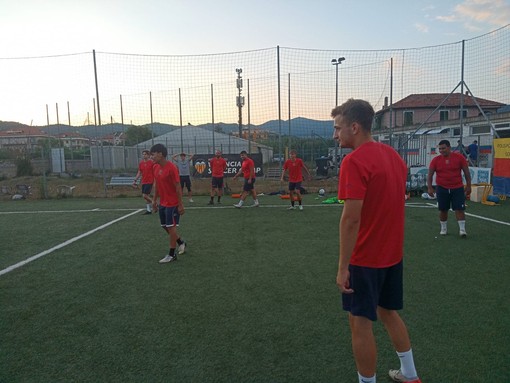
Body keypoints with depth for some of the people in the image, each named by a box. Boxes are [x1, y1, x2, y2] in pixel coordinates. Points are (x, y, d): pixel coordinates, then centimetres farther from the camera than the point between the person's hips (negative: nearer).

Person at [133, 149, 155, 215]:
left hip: (150, 182, -7)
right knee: (145, 195, 8)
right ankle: (149, 210, 17)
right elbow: (139, 173, 16)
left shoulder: (152, 162, -9)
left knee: (145, 195, -12)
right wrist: (135, 180, 9)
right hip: (143, 182, 7)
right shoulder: (141, 163, 9)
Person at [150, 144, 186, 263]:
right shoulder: (156, 168, 4)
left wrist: (180, 205, -18)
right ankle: (181, 243, 37)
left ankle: (172, 255, 12)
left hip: (172, 204, -8)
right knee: (165, 226, 16)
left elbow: (178, 187, -19)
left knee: (171, 227, -1)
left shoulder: (171, 168, -20)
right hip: (162, 203, 8)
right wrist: (155, 200, 16)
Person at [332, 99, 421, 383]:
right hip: (393, 254, 9)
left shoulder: (355, 161, -20)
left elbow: (351, 218, -24)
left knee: (360, 322, 7)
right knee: (388, 312, 24)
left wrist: (343, 266, -19)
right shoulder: (393, 155, 6)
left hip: (365, 258, -9)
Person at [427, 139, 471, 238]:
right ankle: (443, 229, 21)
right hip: (442, 188, 1)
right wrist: (430, 187, -10)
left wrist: (468, 186, 1)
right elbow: (430, 175, -1)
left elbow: (466, 172, 2)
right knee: (443, 210, 7)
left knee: (459, 209, -4)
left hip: (457, 188, -1)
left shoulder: (459, 157, -4)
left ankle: (462, 229, 3)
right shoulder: (436, 160, -2)